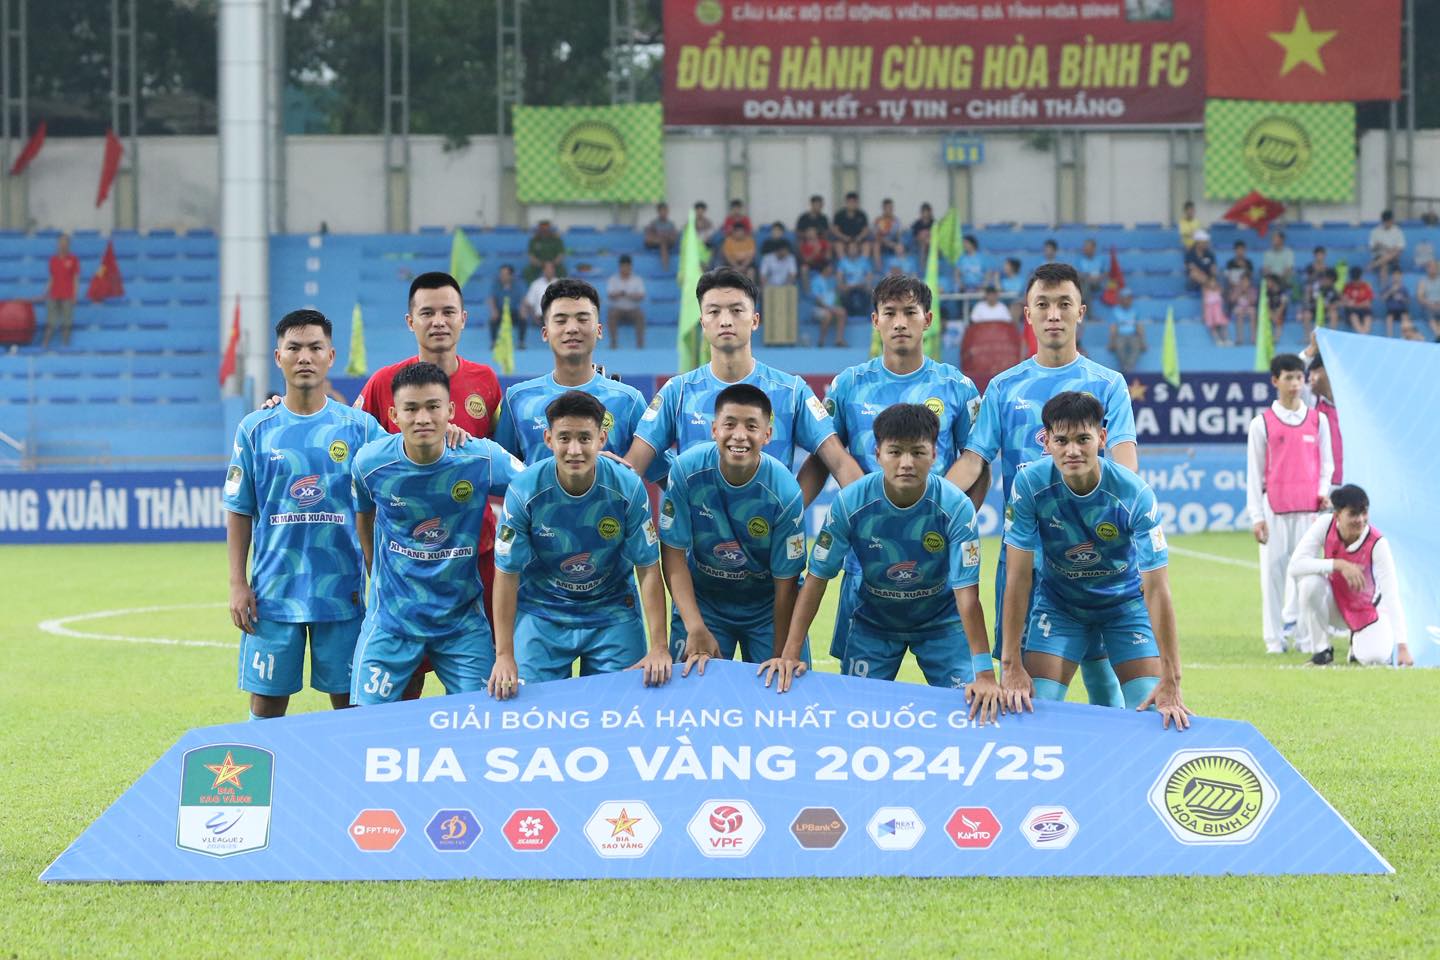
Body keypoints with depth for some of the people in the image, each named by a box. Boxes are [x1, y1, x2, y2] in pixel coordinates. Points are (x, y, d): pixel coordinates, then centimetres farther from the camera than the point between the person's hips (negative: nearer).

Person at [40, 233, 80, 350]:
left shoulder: (73, 259, 0)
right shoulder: (53, 259, 9)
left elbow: (76, 279, 0)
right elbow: (51, 278, 14)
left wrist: (74, 295, -6)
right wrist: (46, 292, 10)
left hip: (67, 296, -3)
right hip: (54, 295, 3)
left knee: (66, 322, -2)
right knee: (50, 322, 0)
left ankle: (65, 343, 4)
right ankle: (45, 343, 1)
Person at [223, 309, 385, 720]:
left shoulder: (360, 426, 2)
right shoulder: (256, 429, 4)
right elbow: (239, 512, 6)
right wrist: (238, 585, 0)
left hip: (343, 591, 0)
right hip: (273, 592, 0)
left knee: (349, 701, 4)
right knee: (267, 701, 3)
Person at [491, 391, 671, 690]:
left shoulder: (629, 488, -19)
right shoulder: (524, 491, -20)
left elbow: (648, 569, -11)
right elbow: (507, 574, -14)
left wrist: (659, 647, -16)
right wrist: (504, 656, -16)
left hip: (613, 612, 1)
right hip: (540, 616, -1)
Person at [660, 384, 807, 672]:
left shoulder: (785, 493, -23)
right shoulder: (686, 471, -20)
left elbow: (786, 583, -15)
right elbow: (673, 553, -14)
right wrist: (696, 629, -21)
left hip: (766, 607, -1)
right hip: (700, 599, 1)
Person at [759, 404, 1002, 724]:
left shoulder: (957, 507, -26)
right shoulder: (849, 503, -23)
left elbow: (966, 593, -28)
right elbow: (817, 578, -16)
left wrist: (985, 674, -34)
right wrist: (790, 654, -21)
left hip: (941, 622, -1)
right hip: (873, 622, 1)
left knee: (974, 708, -11)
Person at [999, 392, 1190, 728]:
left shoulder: (1135, 494, -29)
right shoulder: (1030, 485, -25)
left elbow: (1156, 589, -28)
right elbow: (1018, 576, -20)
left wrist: (1170, 682, -32)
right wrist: (1012, 666, -22)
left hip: (1127, 603, -1)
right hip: (1058, 604, 1)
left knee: (1155, 711, -12)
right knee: (1033, 709, -11)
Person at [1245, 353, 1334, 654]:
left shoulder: (1318, 420, 11)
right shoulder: (1262, 423, 5)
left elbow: (1326, 463, 15)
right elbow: (1254, 472, 4)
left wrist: (1323, 493, -3)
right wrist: (1256, 516, -2)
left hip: (1308, 507, 1)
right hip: (1274, 509, -1)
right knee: (1273, 570, -3)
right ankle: (1274, 638, 1)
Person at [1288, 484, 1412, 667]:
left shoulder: (1377, 543, -26)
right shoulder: (1325, 525, -21)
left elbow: (1392, 597, -30)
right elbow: (1294, 566, -29)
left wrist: (1402, 647, -39)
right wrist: (1339, 565, -40)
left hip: (1366, 610, -1)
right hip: (1333, 606, 1)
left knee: (1375, 657, -28)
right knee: (1310, 582, -32)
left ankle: (1358, 641, 12)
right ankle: (1322, 649, -10)